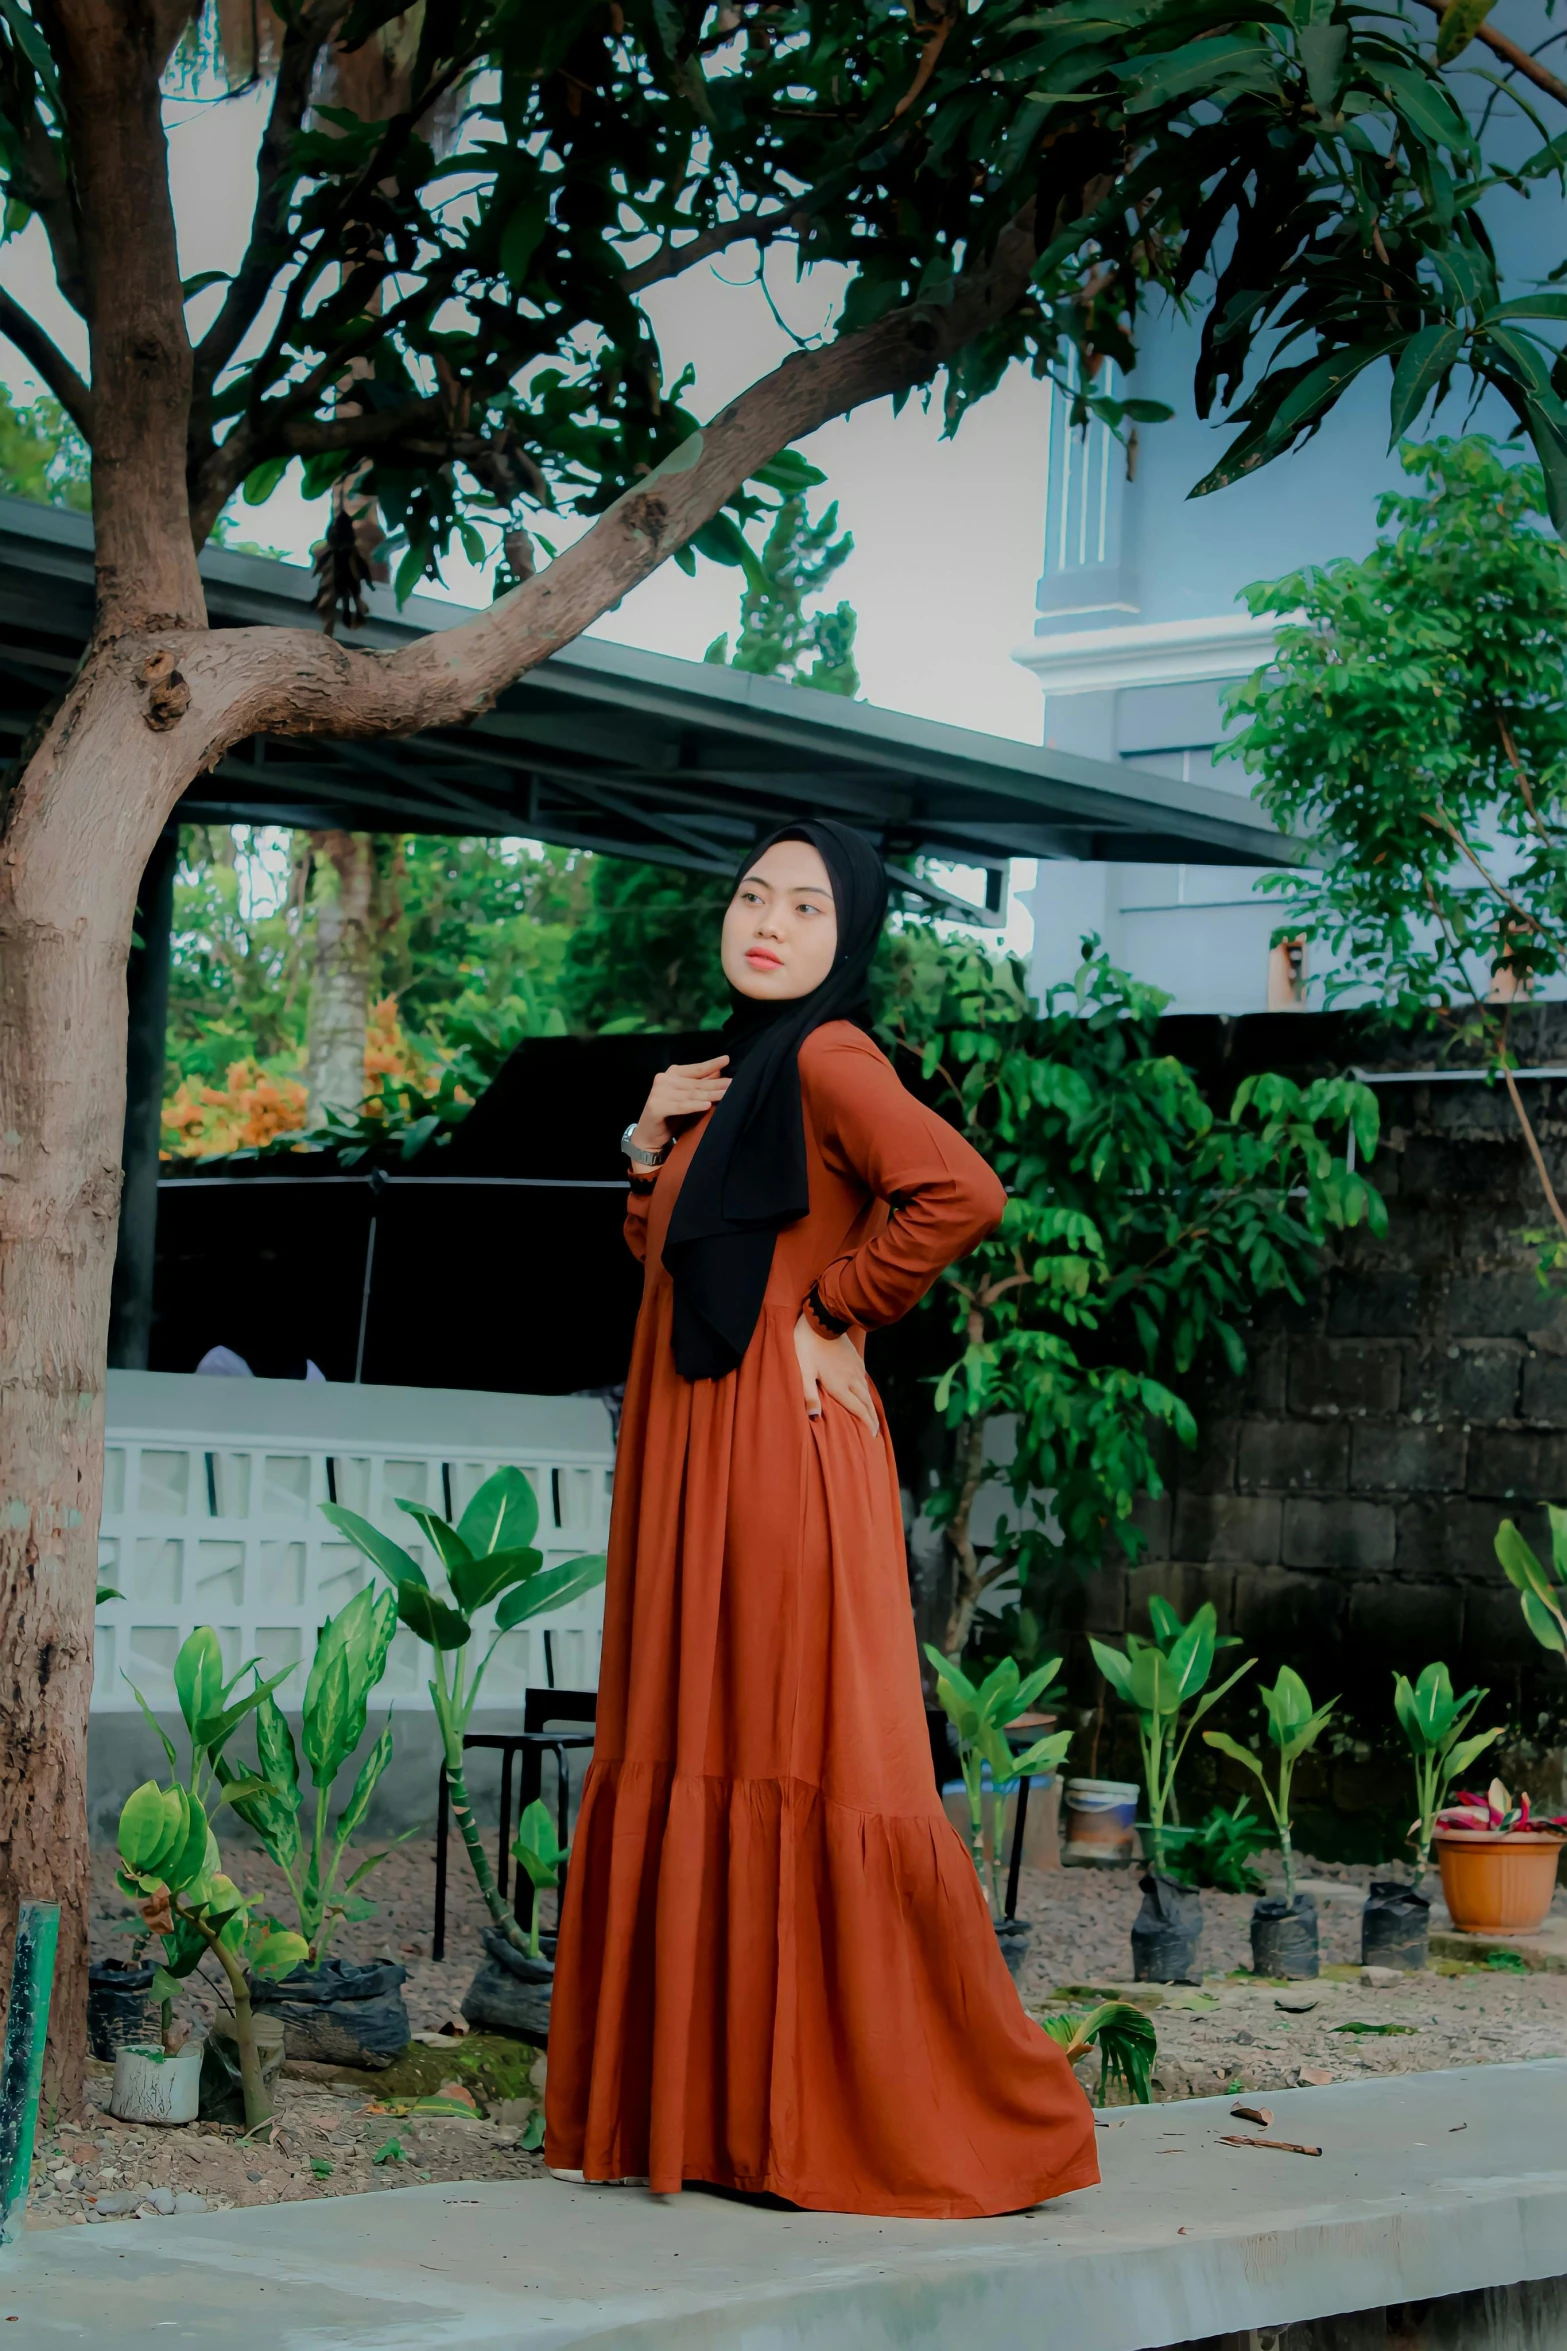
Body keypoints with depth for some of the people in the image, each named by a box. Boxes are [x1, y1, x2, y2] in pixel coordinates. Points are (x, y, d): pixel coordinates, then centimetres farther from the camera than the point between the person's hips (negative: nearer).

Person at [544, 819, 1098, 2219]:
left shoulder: (828, 1059, -10)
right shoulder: (737, 1072, 18)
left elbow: (959, 1193, -26)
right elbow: (669, 1256, 26)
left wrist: (835, 1309, -15)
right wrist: (652, 1150, 8)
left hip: (779, 1451, -9)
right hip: (694, 1459, 9)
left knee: (799, 1762, -7)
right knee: (687, 1758, 10)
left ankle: (894, 2114, 0)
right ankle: (709, 2101, 17)